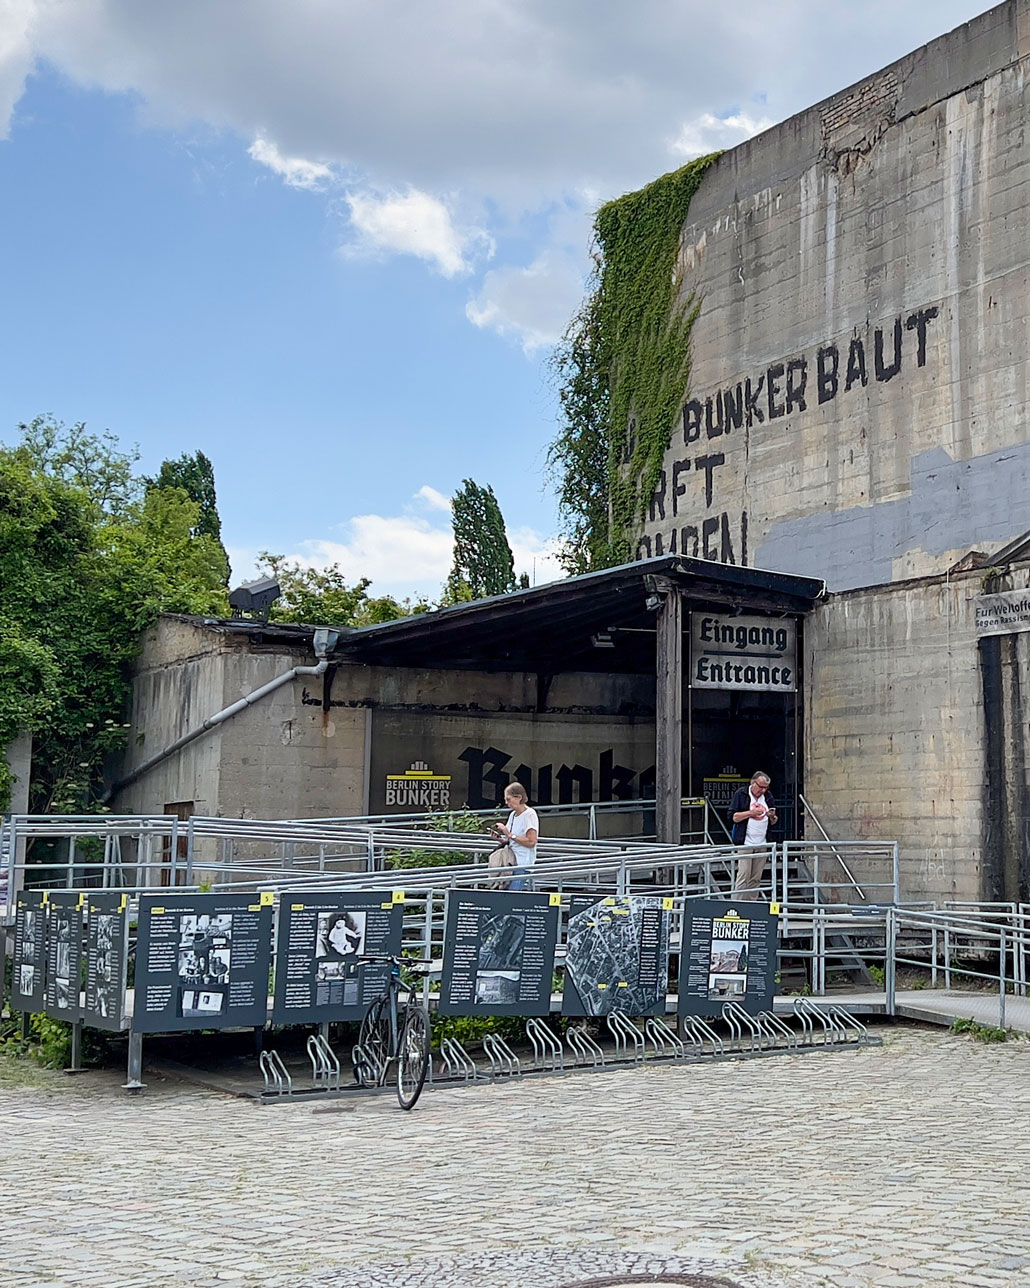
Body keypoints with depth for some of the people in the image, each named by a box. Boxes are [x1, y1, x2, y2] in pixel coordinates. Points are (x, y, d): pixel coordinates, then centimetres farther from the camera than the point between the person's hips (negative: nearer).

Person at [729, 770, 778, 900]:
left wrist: (772, 817, -3)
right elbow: (733, 817, -7)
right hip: (745, 844, -5)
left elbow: (773, 823, 19)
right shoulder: (741, 794, 0)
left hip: (762, 845, 5)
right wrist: (751, 813, -15)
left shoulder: (768, 796, 14)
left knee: (756, 879, 4)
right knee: (743, 877, -10)